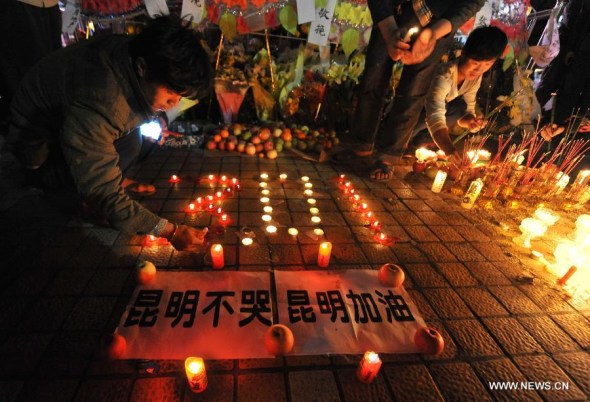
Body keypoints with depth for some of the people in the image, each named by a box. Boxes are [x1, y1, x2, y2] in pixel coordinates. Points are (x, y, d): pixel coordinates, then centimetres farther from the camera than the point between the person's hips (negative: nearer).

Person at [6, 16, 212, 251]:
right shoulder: (96, 105, -42)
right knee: (128, 146, -28)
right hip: (42, 152, -7)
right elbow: (105, 198, -38)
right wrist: (170, 231, -37)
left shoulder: (133, 51, -19)